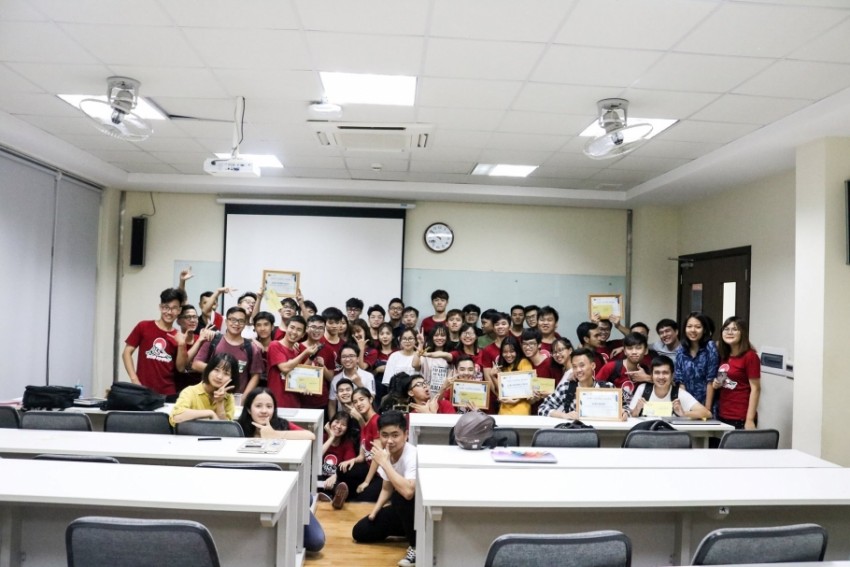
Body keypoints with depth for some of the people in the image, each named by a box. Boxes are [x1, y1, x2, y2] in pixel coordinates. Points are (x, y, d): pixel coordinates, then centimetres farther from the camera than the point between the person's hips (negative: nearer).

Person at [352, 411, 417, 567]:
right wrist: (374, 513, -6)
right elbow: (386, 489, 8)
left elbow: (408, 492, -45)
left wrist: (385, 463, -37)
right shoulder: (386, 454, -7)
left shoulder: (413, 456, -29)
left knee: (399, 497, -35)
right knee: (360, 532, 3)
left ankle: (417, 546, -14)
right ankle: (411, 530, 18)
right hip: (401, 509, 8)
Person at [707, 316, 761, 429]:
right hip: (721, 416, 6)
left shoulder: (750, 356, -8)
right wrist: (715, 383, 2)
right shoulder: (722, 355, 11)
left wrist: (750, 419, -15)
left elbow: (755, 389, -10)